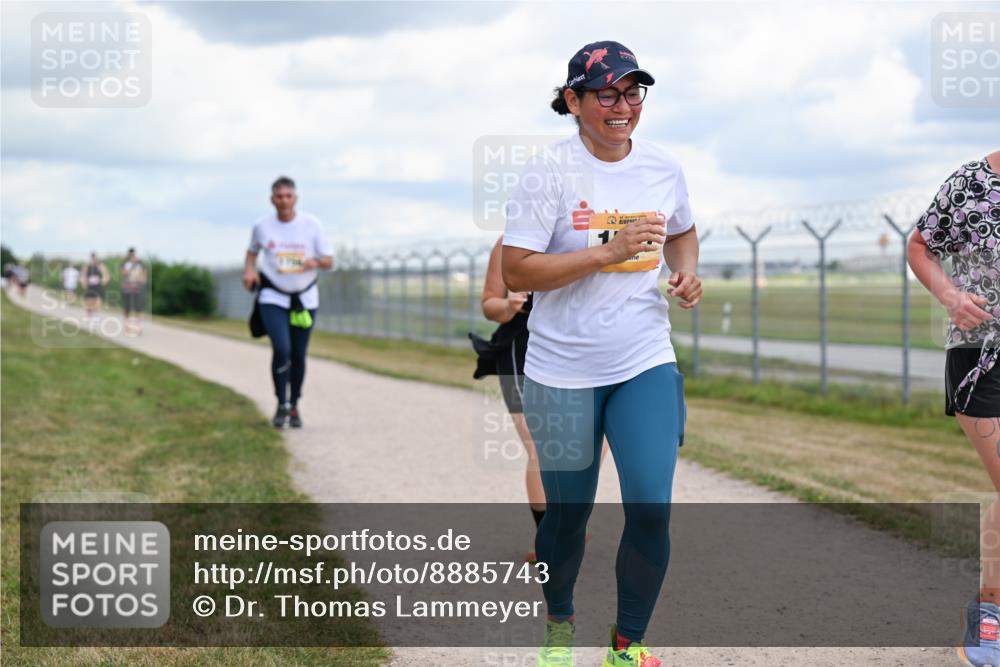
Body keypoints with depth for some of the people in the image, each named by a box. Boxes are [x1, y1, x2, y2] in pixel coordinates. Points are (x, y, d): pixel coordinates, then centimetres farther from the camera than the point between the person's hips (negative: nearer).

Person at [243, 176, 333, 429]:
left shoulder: (312, 224, -5)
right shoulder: (262, 226, -3)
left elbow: (329, 261, -1)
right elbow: (252, 251, 16)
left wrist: (316, 262, -23)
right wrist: (249, 270, -4)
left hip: (305, 298, 1)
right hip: (273, 297, -1)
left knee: (299, 355, 5)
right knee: (281, 349, -18)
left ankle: (294, 405, 25)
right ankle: (282, 405, -1)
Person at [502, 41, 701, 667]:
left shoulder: (664, 167, 3)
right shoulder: (550, 171, -11)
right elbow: (515, 271, -16)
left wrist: (686, 269, 0)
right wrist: (607, 252, -22)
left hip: (647, 363, 3)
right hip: (563, 373, -3)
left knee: (651, 508, -8)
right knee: (568, 514, 10)